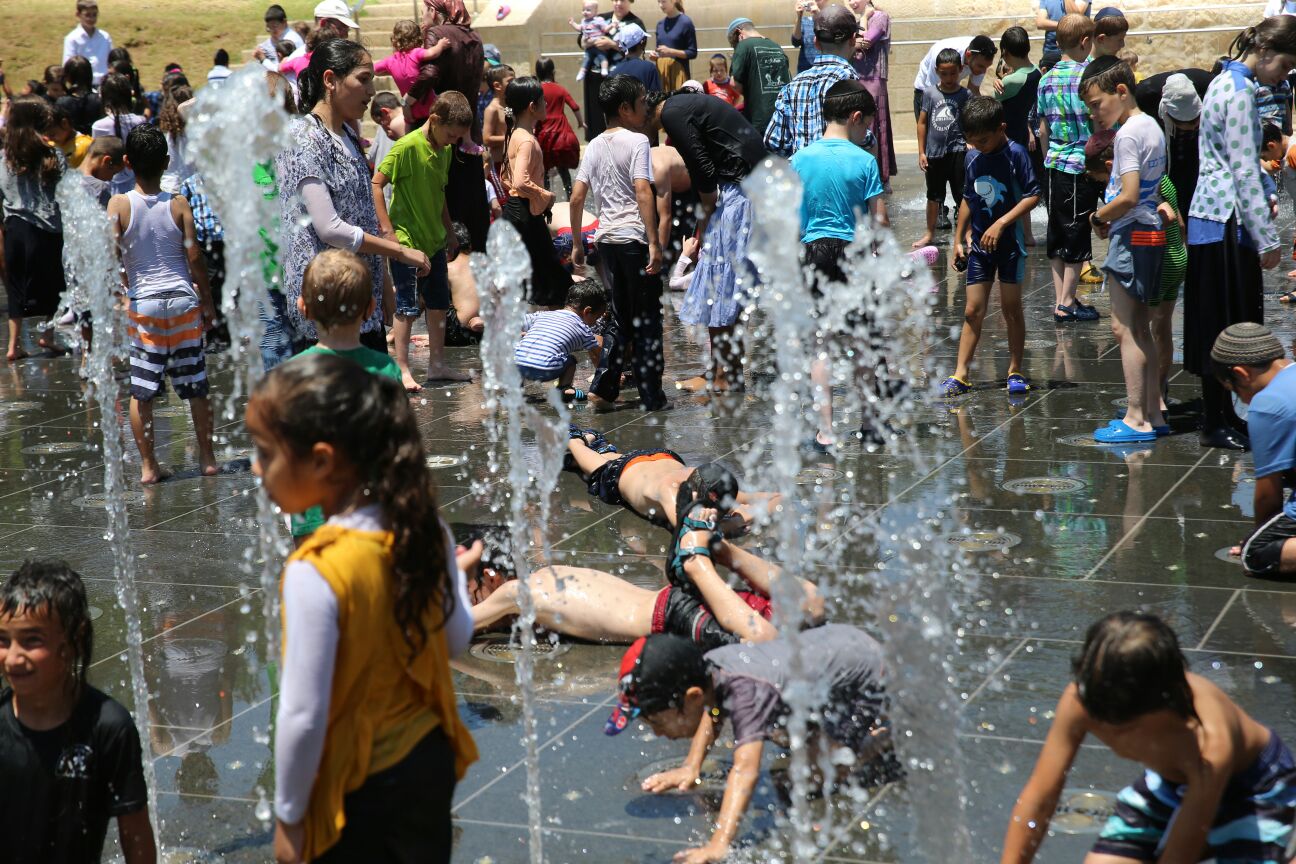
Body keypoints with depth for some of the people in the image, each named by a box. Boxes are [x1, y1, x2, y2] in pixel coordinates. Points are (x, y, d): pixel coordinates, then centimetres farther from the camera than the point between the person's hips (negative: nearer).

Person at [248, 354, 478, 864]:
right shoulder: (427, 530, -10)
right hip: (428, 759, 6)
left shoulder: (315, 573, -29)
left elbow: (303, 716, -23)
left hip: (352, 786, -6)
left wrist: (288, 813, -10)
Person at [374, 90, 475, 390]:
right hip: (406, 240, -8)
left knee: (439, 303, 13)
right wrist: (387, 228, -19)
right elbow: (376, 185, -17)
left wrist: (449, 232, 19)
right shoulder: (407, 147, -17)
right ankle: (402, 369, 2)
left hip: (434, 240, 8)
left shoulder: (445, 150, 8)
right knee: (408, 307, -5)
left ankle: (437, 365, 22)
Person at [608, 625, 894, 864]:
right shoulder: (707, 665, -13)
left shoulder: (746, 693, -39)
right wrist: (691, 768, 5)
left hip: (869, 678, -8)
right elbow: (712, 712, 11)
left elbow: (746, 770, -49)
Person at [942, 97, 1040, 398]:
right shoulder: (973, 157, 6)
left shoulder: (1015, 154, -11)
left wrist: (1001, 223, -22)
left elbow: (1032, 195, -15)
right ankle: (960, 374, 4)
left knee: (1011, 307, 4)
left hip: (1009, 242, -5)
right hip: (979, 244, 5)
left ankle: (1015, 371, 14)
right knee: (973, 310, 3)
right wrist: (958, 238, 15)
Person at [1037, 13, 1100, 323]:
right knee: (1077, 234, 1)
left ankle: (1060, 299, 14)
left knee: (1056, 237, 11)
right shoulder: (1087, 75, -12)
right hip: (1082, 166, -6)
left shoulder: (1046, 79, 7)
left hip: (1054, 166, 6)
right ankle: (1067, 302, 2)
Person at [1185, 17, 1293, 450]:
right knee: (1225, 323, -3)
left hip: (1214, 217, 10)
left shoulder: (1227, 82, 15)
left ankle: (1221, 414, 20)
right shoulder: (1239, 92, -16)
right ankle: (1216, 424, 3)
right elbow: (1244, 171, -19)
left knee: (1221, 322, 13)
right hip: (1226, 221, -10)